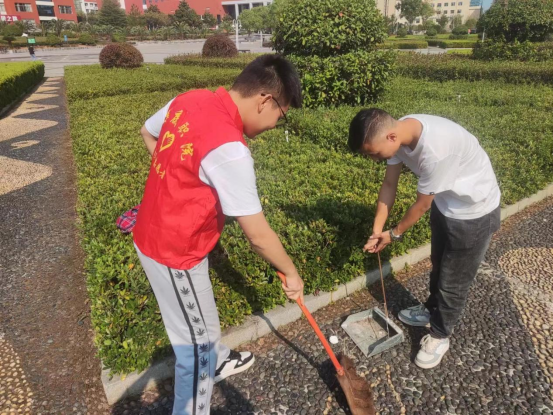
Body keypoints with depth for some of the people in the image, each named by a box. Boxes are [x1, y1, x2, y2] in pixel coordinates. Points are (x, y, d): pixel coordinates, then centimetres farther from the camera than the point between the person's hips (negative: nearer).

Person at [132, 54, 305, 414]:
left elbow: (148, 132, 16)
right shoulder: (230, 149, -31)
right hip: (176, 253, -9)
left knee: (203, 313, 30)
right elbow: (258, 235, -25)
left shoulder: (189, 100, -5)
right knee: (198, 342, 11)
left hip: (156, 232, 9)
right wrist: (291, 273, -8)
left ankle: (218, 361, 56)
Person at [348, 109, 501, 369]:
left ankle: (440, 335, 30)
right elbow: (389, 184, -5)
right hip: (445, 203, 8)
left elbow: (422, 204, -25)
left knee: (453, 281, 8)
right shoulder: (397, 133, -16)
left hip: (474, 211, -7)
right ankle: (432, 310, 48)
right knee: (438, 264, 25)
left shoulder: (434, 149, -40)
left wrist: (395, 234, -10)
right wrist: (377, 230, -7)